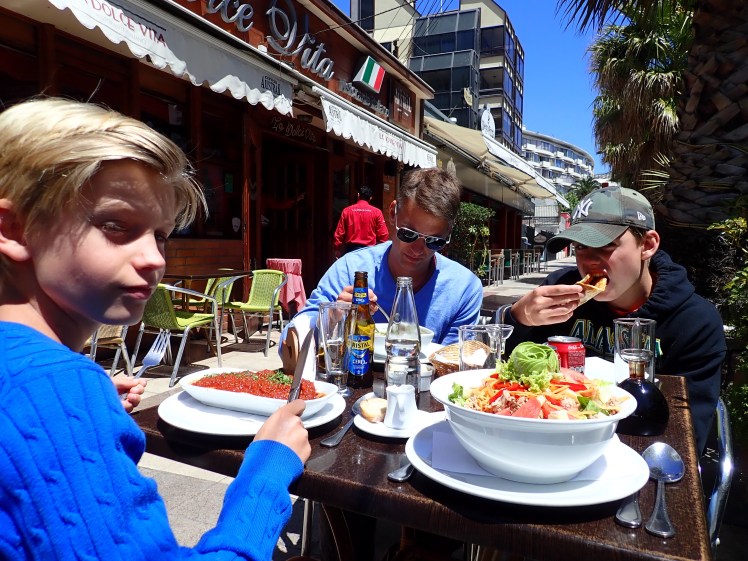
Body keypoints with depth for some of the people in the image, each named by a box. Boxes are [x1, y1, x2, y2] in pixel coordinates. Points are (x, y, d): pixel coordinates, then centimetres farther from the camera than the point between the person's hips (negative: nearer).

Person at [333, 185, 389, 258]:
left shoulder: (347, 210, 2)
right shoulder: (376, 212, -2)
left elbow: (339, 233, 2)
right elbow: (383, 234, -4)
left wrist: (337, 249, 11)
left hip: (351, 249, 1)